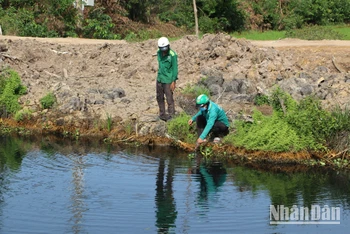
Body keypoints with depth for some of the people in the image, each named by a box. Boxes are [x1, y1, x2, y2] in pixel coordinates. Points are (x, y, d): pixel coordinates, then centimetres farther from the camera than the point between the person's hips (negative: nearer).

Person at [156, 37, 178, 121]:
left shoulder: (172, 55, -18)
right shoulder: (159, 52, 0)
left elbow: (175, 69, -14)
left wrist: (173, 82, -15)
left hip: (168, 80, -7)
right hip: (159, 79, 7)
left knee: (169, 99, -3)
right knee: (159, 98, 15)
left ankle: (171, 115, 7)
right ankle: (162, 114, 29)